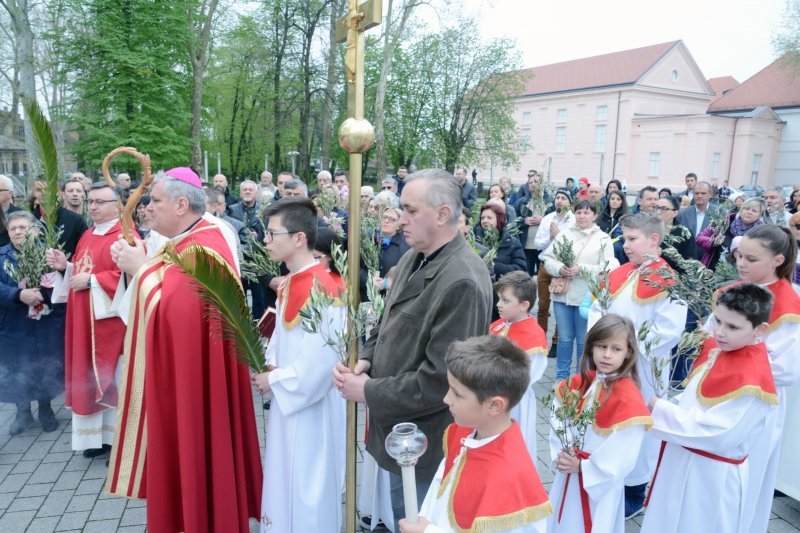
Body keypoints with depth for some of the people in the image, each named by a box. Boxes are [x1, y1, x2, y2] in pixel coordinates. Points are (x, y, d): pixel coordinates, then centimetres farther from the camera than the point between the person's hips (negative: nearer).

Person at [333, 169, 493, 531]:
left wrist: (369, 393, -18)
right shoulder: (413, 259, 2)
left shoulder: (462, 282, -28)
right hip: (401, 433, 8)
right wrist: (366, 359, -3)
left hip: (424, 446, -8)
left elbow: (440, 381, -27)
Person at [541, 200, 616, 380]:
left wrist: (581, 270, -17)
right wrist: (559, 269, -14)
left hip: (587, 297, -2)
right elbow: (547, 257, 5)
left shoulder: (604, 239, 0)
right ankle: (561, 377, 25)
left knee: (583, 340, 8)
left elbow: (607, 268, -8)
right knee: (564, 338, 12)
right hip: (562, 294, 2)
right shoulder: (564, 234, 7)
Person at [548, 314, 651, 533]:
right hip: (566, 477, 5)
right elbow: (557, 421, 1)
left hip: (600, 484, -5)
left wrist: (582, 467, -19)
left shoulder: (629, 400, -20)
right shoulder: (577, 383, -3)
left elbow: (622, 458, -20)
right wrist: (559, 456, -13)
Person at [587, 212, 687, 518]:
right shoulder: (618, 275, 8)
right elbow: (597, 309, 12)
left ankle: (634, 494, 28)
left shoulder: (668, 280, -12)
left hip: (642, 371, -6)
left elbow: (669, 331, -20)